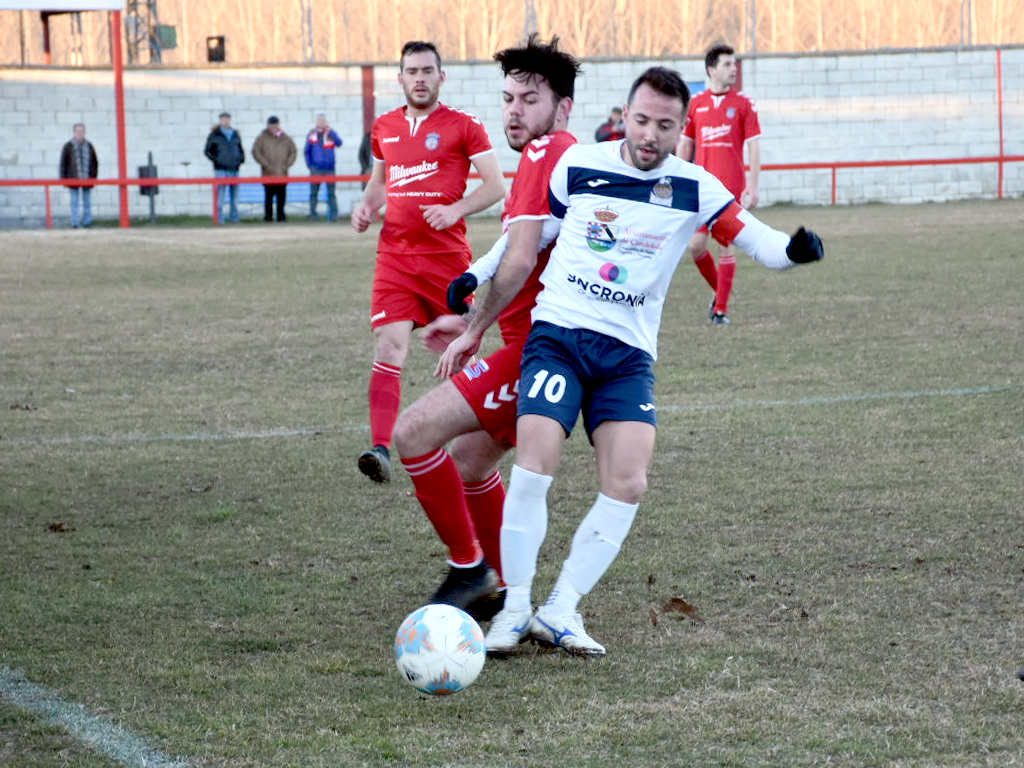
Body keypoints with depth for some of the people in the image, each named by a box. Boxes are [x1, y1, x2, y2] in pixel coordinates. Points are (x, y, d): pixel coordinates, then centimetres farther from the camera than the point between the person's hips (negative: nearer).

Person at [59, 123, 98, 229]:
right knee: (75, 201, -1)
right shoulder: (68, 147, 0)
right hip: (73, 179, -2)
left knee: (87, 202, 7)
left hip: (87, 179, 2)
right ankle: (75, 223, 1)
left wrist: (94, 176, 7)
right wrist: (63, 179, -3)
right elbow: (63, 164, 2)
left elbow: (95, 162, 13)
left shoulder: (89, 146, 7)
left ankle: (87, 222, 15)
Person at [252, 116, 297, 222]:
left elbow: (293, 152, 17)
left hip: (282, 174, 3)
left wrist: (287, 164, 3)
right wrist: (266, 165, -8)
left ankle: (281, 215, 11)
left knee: (282, 196, 3)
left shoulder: (285, 138, 12)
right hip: (268, 174, -3)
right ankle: (268, 216, 0)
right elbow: (255, 152, -1)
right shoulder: (262, 138, 3)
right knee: (269, 195, -5)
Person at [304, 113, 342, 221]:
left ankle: (334, 215, -4)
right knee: (314, 193, 2)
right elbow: (307, 151, 14)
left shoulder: (331, 133, 5)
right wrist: (309, 165, 4)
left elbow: (339, 143, -13)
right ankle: (313, 215, 8)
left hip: (329, 168, -1)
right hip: (316, 169, 1)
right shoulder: (312, 134, 9)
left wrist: (330, 132, -20)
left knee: (331, 193, -4)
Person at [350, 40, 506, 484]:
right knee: (388, 348, -13)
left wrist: (455, 210, -18)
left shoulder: (463, 127, -1)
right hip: (395, 256, 3)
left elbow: (496, 185, -3)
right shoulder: (384, 128, 13)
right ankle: (381, 449, -25)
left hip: (447, 255, -2)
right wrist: (366, 206, 8)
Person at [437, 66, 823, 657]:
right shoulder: (578, 165, 1)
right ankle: (516, 607, -5)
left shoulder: (693, 189, 1)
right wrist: (475, 329, 16)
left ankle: (561, 611, -2)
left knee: (628, 484, -14)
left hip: (629, 353, 2)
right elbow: (523, 253, 11)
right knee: (535, 463, -19)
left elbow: (758, 241, -5)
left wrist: (794, 248, -30)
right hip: (557, 335, -1)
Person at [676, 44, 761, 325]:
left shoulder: (743, 103, 1)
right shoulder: (696, 104, 7)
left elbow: (754, 147, 0)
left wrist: (752, 187, -8)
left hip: (732, 187, -2)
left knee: (727, 246, -2)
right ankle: (719, 289, 21)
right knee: (695, 245, -3)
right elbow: (684, 146, 13)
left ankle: (721, 308, 5)